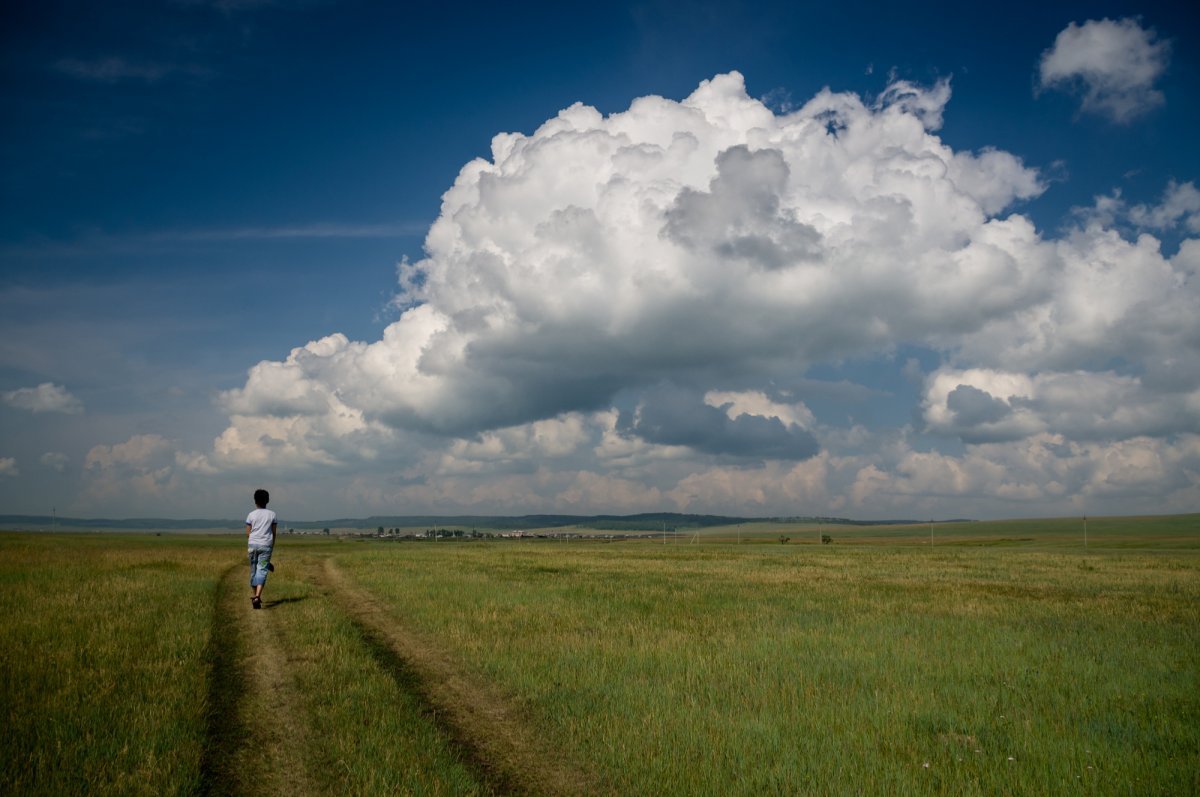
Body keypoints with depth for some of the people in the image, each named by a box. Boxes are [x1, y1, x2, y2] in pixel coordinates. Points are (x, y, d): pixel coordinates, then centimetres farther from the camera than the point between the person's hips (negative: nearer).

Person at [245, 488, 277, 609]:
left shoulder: (251, 515, 3)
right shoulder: (272, 515, 4)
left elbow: (247, 533, 2)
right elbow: (273, 533, 4)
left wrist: (250, 546, 14)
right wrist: (272, 547, 12)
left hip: (253, 544, 1)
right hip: (266, 545, -1)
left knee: (253, 570, 14)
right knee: (262, 571, -5)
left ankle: (256, 596, 24)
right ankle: (257, 596, -23)